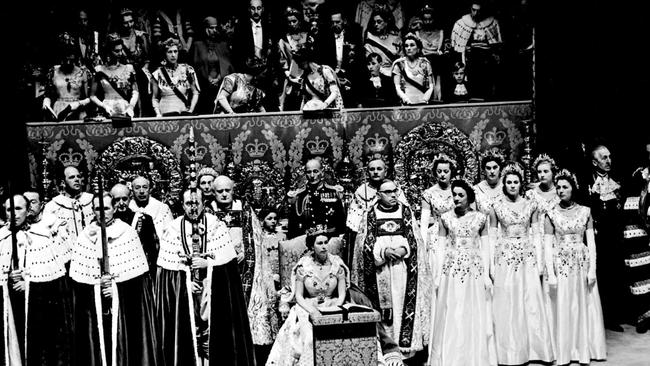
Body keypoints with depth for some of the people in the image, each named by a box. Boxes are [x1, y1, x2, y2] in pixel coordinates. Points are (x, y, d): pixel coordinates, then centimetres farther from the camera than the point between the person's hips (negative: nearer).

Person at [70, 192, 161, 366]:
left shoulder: (128, 234, -1)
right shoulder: (85, 237, 5)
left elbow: (139, 273, -3)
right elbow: (78, 278, 3)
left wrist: (119, 288, -12)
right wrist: (97, 287, -12)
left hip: (125, 305, -2)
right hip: (95, 306, 2)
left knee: (123, 346, -2)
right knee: (98, 347, 2)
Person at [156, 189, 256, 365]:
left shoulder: (216, 225, 0)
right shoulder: (173, 229, 1)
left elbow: (227, 258, -3)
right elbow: (167, 265, 0)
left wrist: (207, 262, -15)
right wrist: (186, 273, -11)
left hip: (213, 290, 0)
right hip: (184, 290, 1)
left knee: (213, 332, 0)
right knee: (190, 332, 2)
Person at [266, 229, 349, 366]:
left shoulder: (337, 264, 0)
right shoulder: (303, 266, -3)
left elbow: (342, 295, 1)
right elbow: (298, 296, -2)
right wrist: (312, 311, -17)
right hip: (308, 308, -1)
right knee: (310, 335, -28)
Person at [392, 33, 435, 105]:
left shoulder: (425, 63, 13)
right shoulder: (399, 64, 10)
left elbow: (431, 86, 11)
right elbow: (397, 87, 3)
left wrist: (425, 99, -7)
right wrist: (406, 99, -14)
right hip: (406, 104, -1)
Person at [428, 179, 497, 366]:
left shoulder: (480, 218, 3)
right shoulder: (445, 218, 4)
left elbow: (485, 248, 4)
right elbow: (441, 248, 5)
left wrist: (486, 275, -1)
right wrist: (437, 275, 1)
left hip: (474, 271, 0)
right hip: (451, 271, 0)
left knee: (475, 318, 5)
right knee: (450, 318, 3)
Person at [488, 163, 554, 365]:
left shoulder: (530, 205, 4)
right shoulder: (496, 207, 1)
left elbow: (536, 234, 6)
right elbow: (492, 236, 3)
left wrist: (540, 261, 0)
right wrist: (491, 264, -2)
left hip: (528, 257, 1)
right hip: (505, 257, -1)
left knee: (532, 302, 1)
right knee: (507, 305, 2)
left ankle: (535, 348, 13)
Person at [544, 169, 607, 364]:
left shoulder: (585, 212, 5)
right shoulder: (552, 214, 1)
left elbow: (591, 242, 3)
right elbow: (547, 246, -3)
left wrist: (592, 269, -5)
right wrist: (550, 273, -10)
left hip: (582, 264, 1)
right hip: (560, 265, -1)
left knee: (585, 306, 6)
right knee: (562, 309, 2)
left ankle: (584, 350, 18)